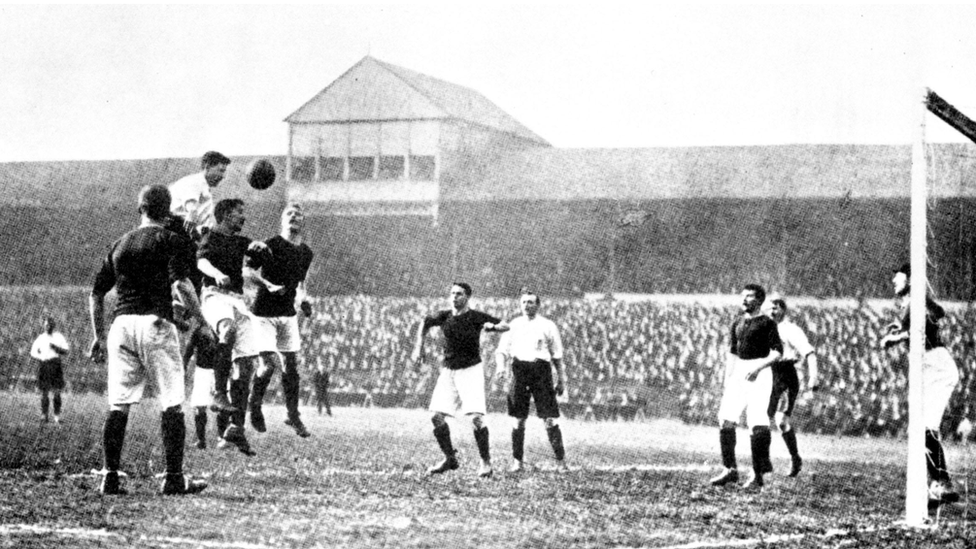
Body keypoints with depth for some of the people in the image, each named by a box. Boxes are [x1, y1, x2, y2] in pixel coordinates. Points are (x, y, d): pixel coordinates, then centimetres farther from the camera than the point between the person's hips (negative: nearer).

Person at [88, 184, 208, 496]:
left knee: (118, 406, 5)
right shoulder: (169, 240, 1)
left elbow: (96, 293, 19)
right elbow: (181, 285, -15)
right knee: (172, 404, 0)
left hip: (121, 324, 5)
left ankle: (110, 478, 2)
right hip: (155, 323, -5)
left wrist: (99, 337, 25)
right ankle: (174, 478, -3)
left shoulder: (120, 244, 17)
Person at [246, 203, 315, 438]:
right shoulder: (271, 245, -11)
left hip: (288, 313, 5)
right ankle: (254, 406, 15)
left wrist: (303, 299, 4)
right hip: (264, 311, -5)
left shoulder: (306, 253, 8)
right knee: (269, 364, -9)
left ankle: (293, 415, 10)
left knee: (291, 364, 3)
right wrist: (268, 285, -23)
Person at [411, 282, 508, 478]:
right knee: (437, 416, -2)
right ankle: (450, 459, 15)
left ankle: (486, 462, -3)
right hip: (448, 371, 4)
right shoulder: (444, 316, 1)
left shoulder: (476, 317, -8)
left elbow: (505, 326, -7)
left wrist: (493, 326, -28)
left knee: (476, 417, -16)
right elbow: (425, 323, 21)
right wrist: (419, 347, 13)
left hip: (471, 370, -4)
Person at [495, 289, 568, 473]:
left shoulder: (548, 326, 8)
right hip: (519, 369, 2)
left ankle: (560, 460, -2)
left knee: (549, 418, -6)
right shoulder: (513, 325, 13)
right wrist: (501, 367, -7)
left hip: (541, 368, -2)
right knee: (518, 419, 2)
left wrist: (560, 380, 8)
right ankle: (517, 461, 9)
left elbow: (557, 355, 11)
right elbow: (502, 350, 12)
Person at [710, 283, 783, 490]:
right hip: (738, 373, 7)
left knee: (758, 423, -11)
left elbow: (777, 351, -10)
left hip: (759, 373, -7)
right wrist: (727, 380, 15)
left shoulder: (766, 323, -4)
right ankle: (730, 470, 8)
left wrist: (759, 366, -22)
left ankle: (757, 475, -6)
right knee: (726, 419, -1)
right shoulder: (738, 323, 15)